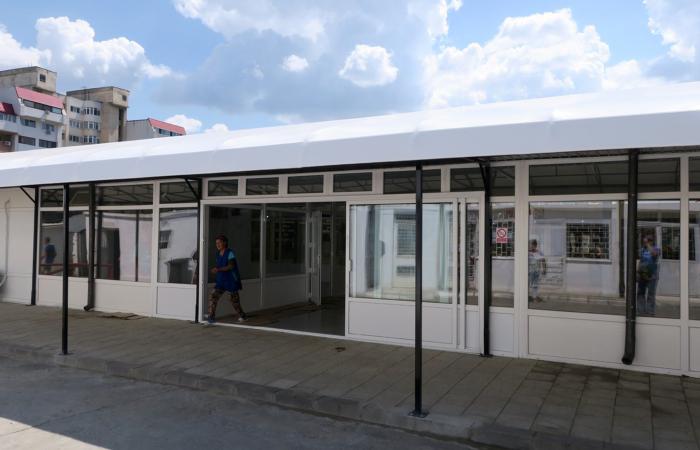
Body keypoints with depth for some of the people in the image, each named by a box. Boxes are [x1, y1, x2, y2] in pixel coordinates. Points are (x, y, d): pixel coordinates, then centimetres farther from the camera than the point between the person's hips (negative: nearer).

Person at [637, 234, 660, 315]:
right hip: (642, 274, 5)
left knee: (651, 294, -3)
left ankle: (650, 312, 1)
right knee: (640, 293, 8)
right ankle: (641, 311, 16)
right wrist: (637, 271, 8)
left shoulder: (656, 249, -4)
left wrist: (648, 244, -21)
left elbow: (654, 253, -28)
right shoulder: (642, 250, 11)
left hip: (652, 275, -5)